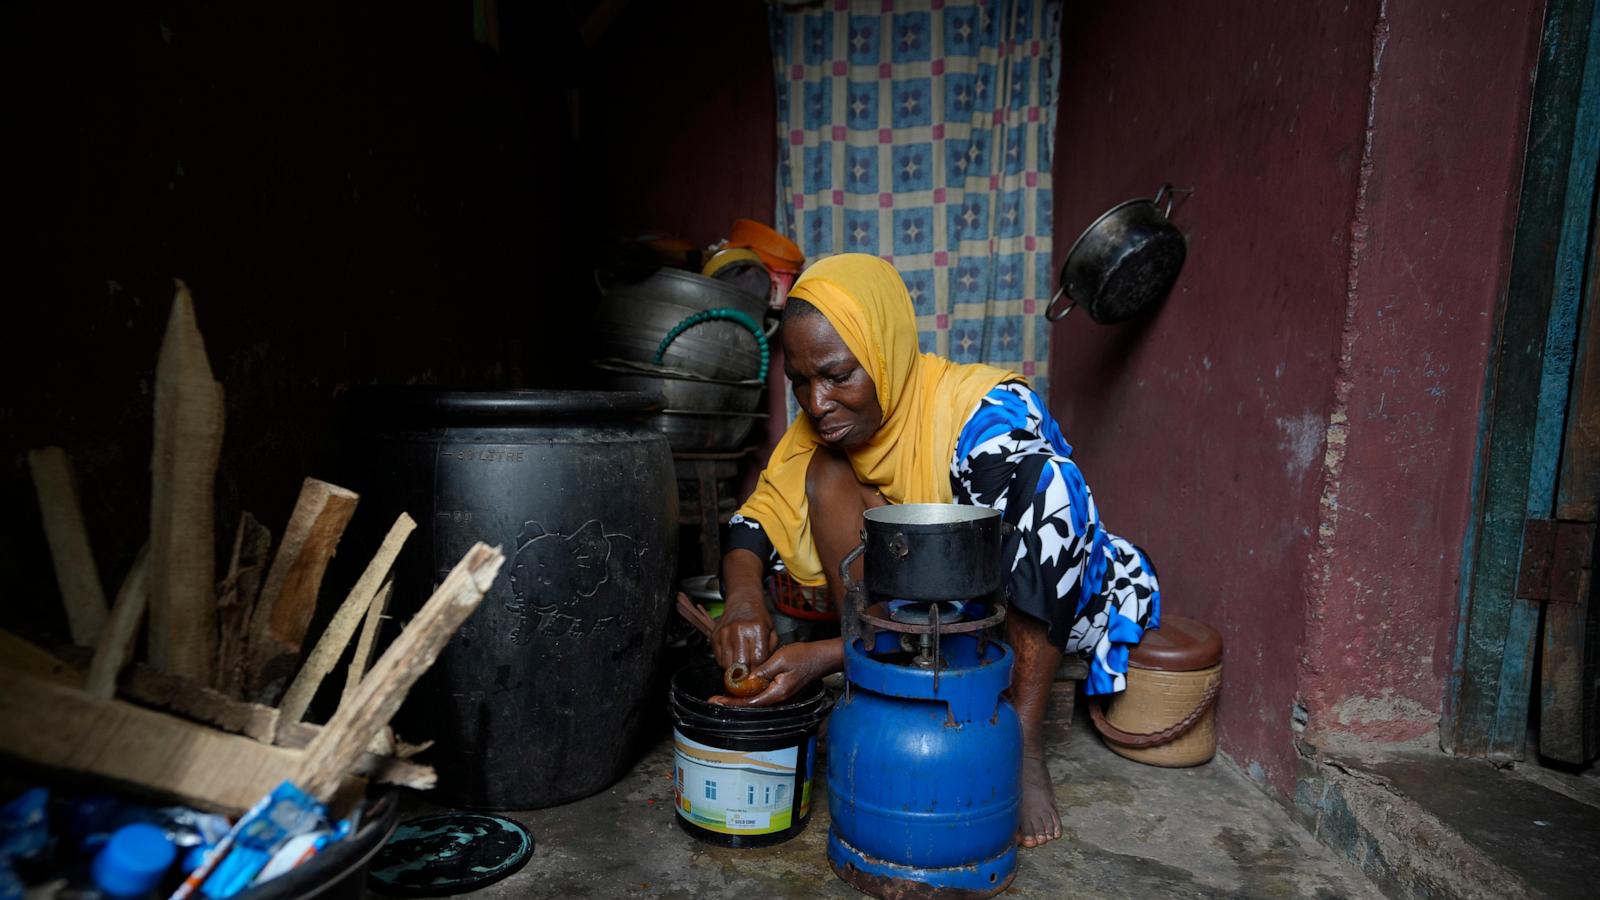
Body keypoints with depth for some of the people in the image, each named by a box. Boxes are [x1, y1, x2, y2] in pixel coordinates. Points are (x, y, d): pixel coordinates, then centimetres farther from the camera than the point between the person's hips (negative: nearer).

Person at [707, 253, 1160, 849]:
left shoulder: (989, 412, -28)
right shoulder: (829, 426, -10)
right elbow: (753, 525, -10)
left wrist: (827, 657, -41)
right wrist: (744, 600, -34)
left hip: (1055, 602, -4)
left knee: (1044, 476, -34)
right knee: (828, 472, -17)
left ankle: (1023, 746, -30)